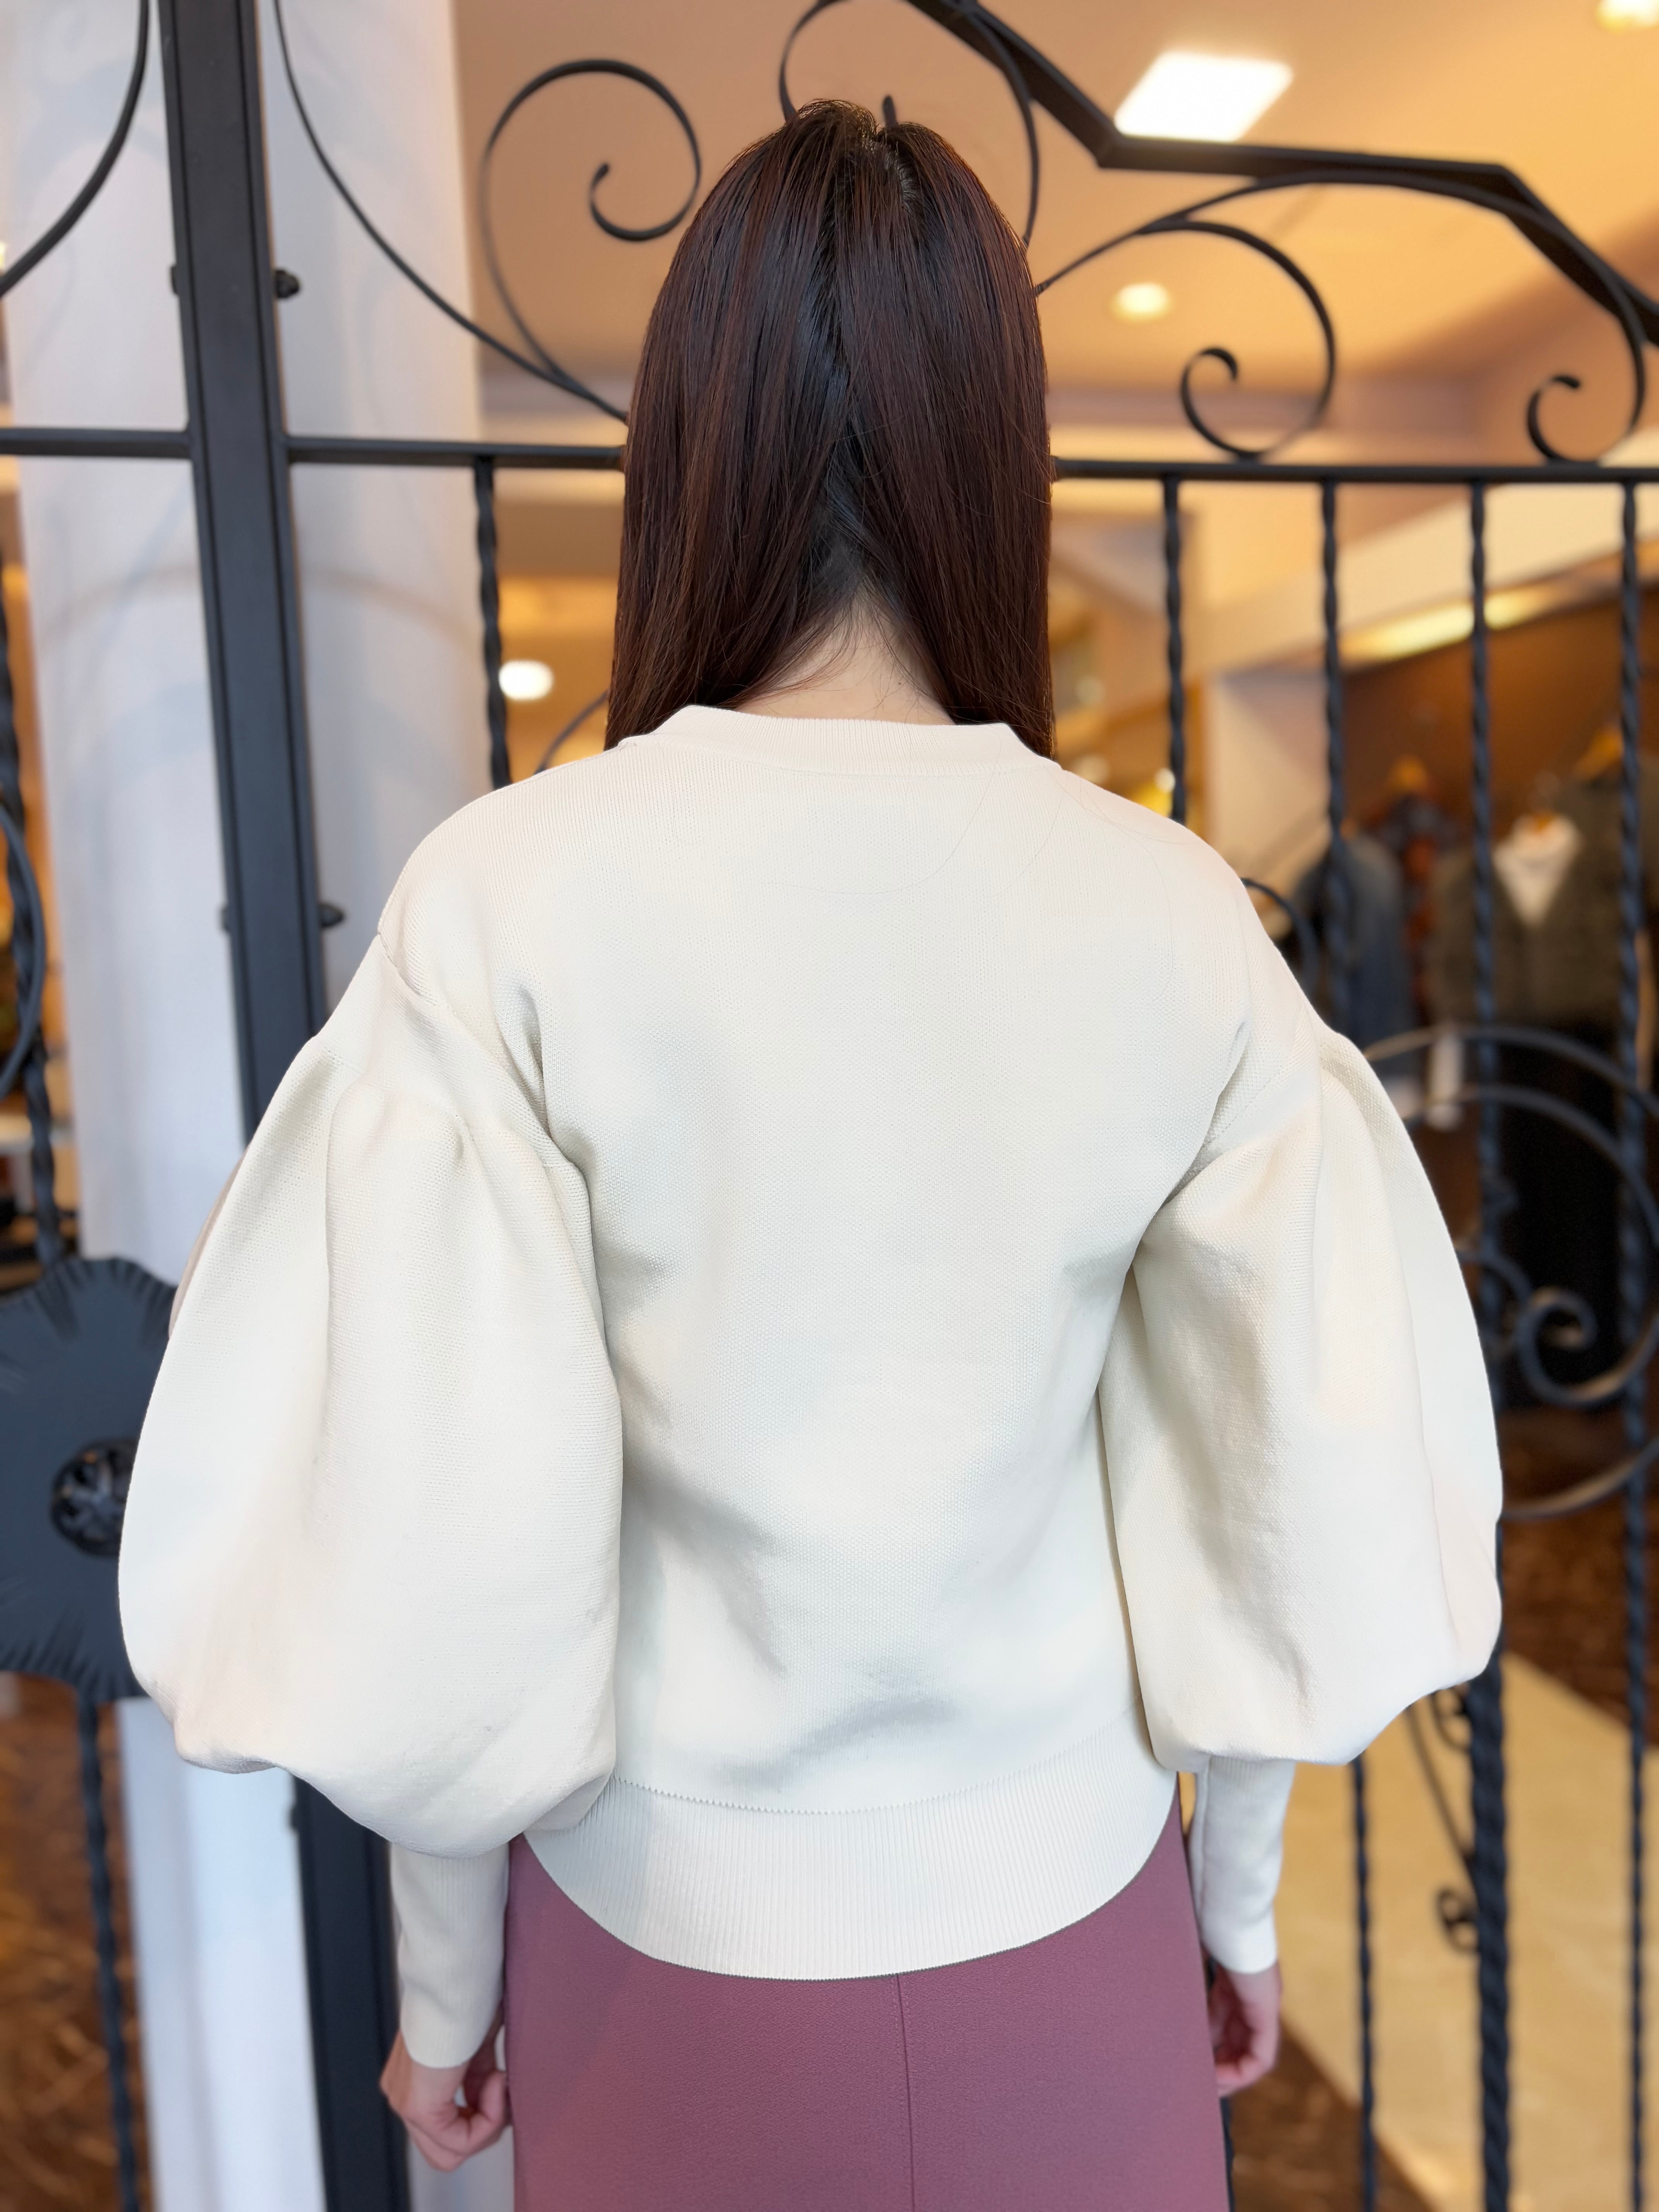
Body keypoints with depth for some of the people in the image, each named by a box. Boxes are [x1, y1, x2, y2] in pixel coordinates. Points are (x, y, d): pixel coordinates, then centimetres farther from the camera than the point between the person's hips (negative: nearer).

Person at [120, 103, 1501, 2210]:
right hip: (1070, 1947, 2)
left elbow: (435, 1580, -16)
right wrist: (1239, 1904, 11)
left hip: (669, 1955, -1)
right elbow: (1286, 1521, -6)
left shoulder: (507, 902, -20)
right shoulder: (1175, 923, -14)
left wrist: (442, 1994, 3)